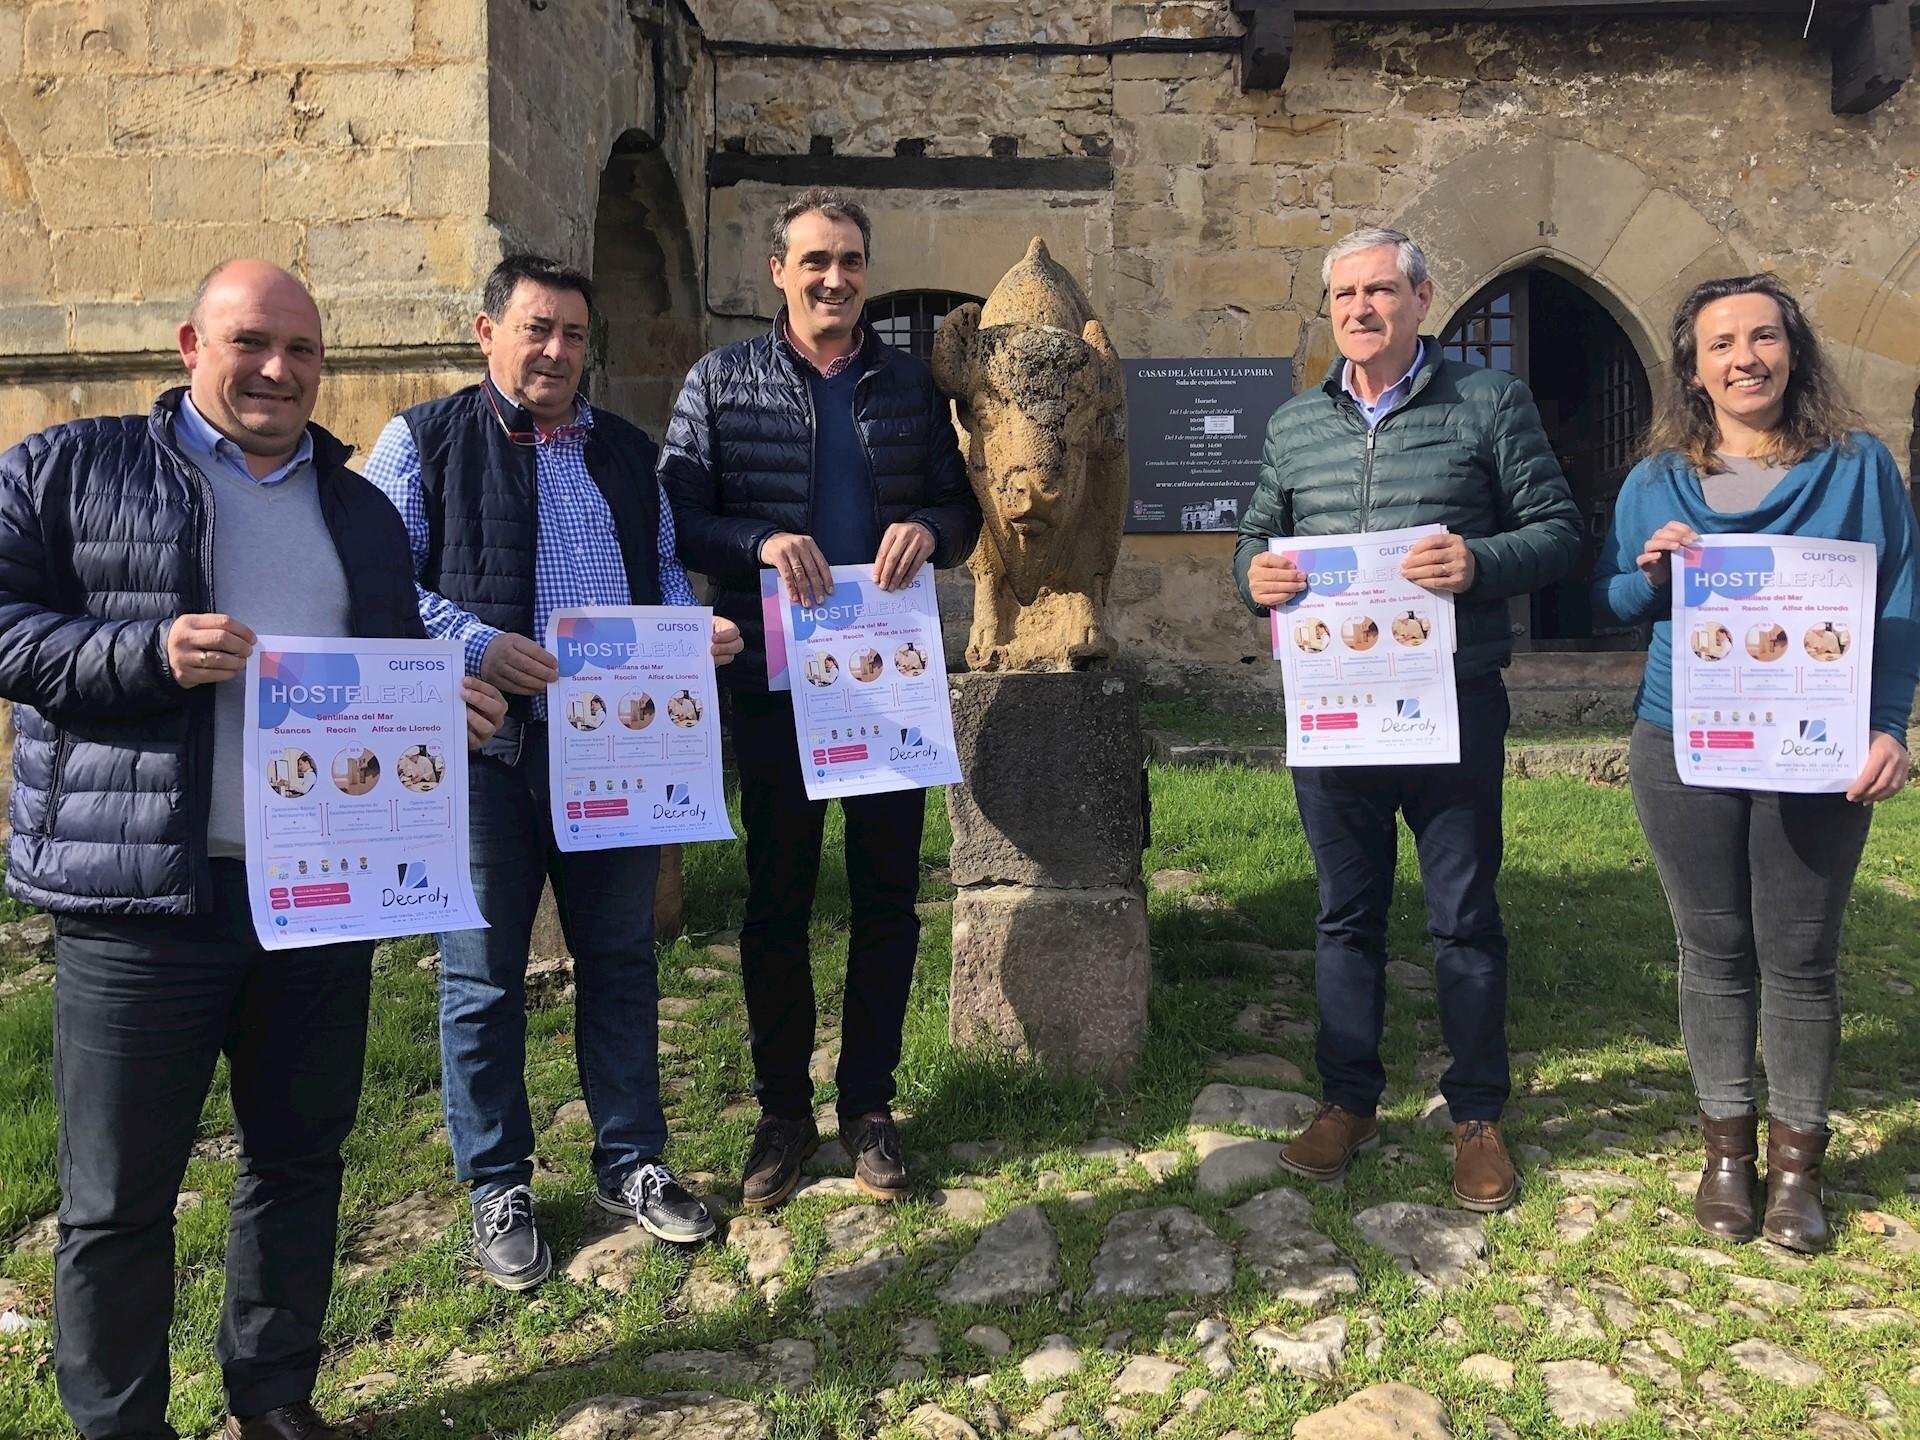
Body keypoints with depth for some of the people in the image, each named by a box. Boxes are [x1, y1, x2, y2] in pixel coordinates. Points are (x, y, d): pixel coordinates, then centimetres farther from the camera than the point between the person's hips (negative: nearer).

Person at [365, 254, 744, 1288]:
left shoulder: (627, 451, 16)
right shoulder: (425, 440, 1)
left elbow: (664, 571, 21)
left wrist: (696, 630, -1)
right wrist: (478, 644, -20)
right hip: (487, 746, -4)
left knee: (622, 958, 12)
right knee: (483, 974, 7)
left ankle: (630, 1162, 28)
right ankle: (498, 1189, 23)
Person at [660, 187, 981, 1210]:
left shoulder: (910, 385, 9)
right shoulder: (722, 380, 3)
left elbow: (962, 508, 10)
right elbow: (676, 517, -2)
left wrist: (929, 529, -13)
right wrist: (760, 542, -21)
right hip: (776, 676, -2)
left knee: (887, 896, 8)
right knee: (776, 897, 7)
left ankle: (868, 1105, 24)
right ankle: (782, 1111, 23)